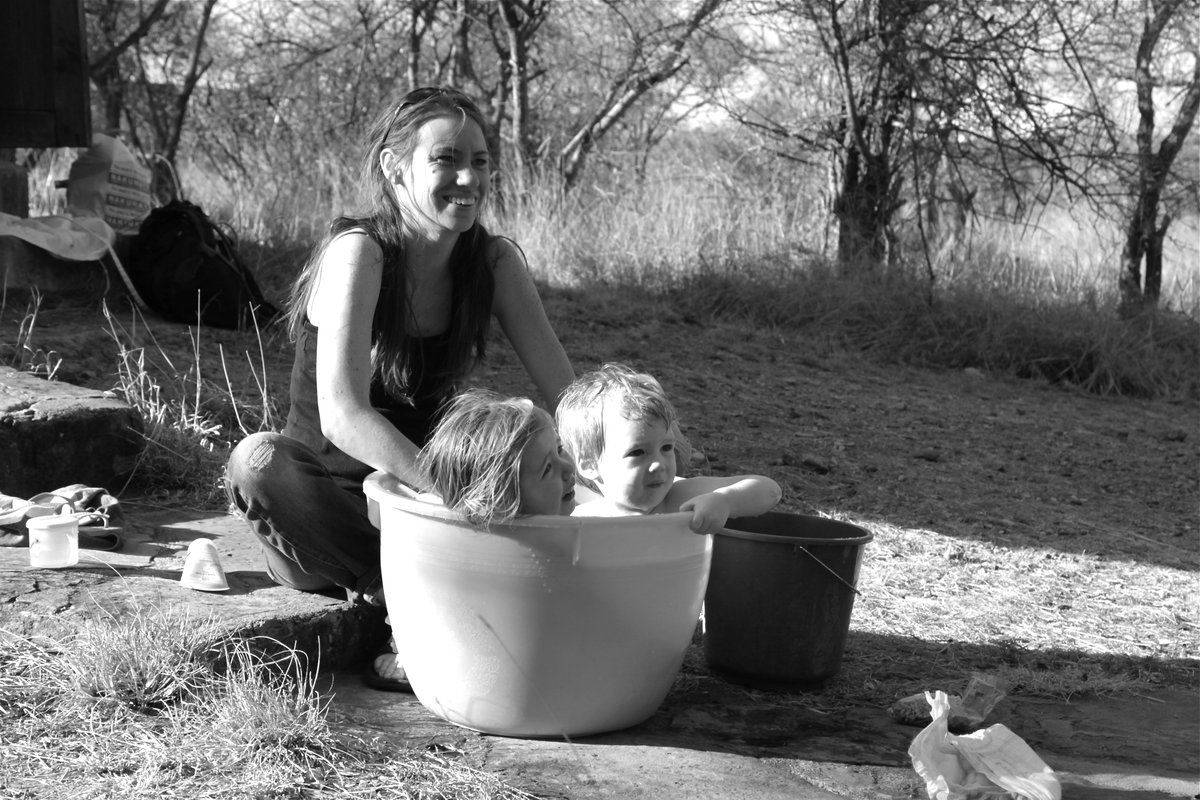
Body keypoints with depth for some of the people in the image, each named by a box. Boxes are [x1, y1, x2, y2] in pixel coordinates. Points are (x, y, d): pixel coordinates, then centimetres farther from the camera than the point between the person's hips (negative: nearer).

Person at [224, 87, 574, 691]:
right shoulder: (358, 252, -21)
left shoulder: (493, 262, -4)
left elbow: (565, 394, -6)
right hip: (323, 499, -4)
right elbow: (343, 417, -32)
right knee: (259, 460, -36)